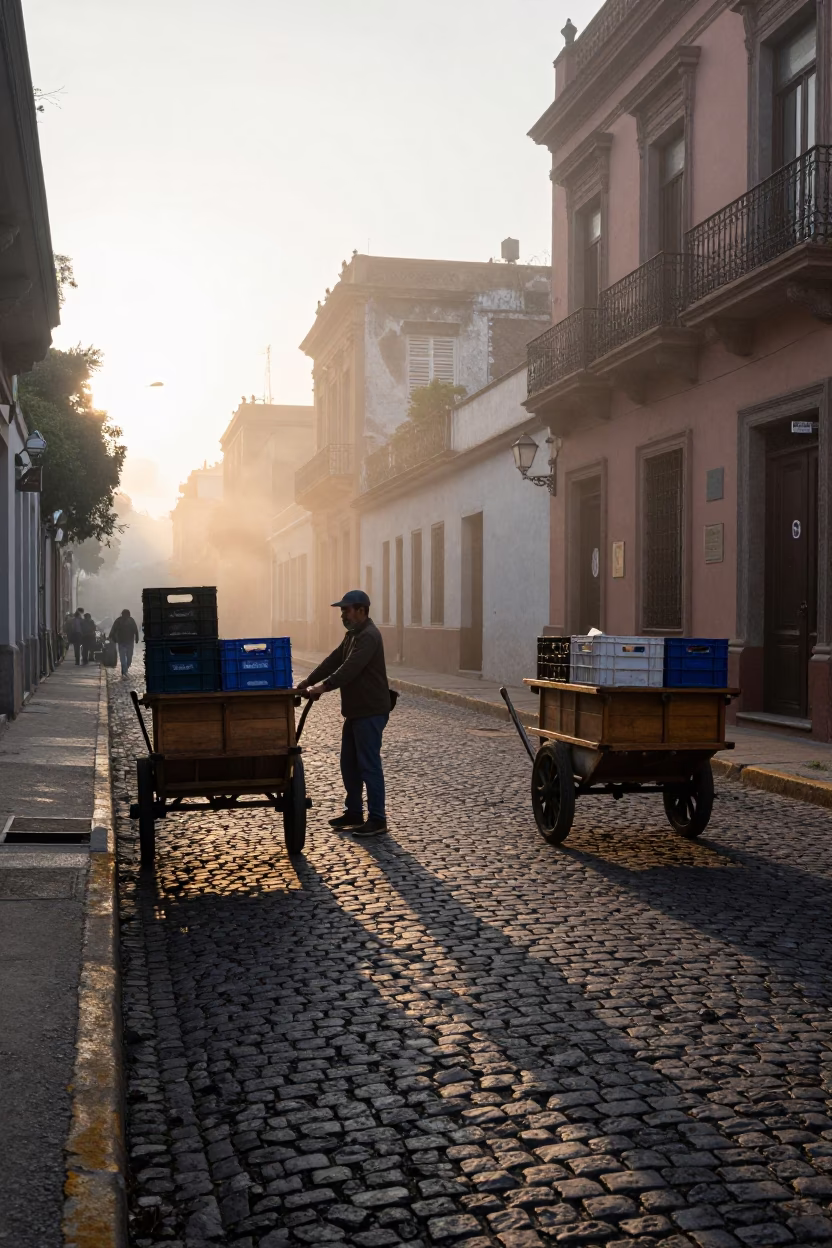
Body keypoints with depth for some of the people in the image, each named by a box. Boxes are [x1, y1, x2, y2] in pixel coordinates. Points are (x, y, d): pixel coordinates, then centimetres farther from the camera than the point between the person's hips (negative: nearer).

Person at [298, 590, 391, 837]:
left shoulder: (369, 636, -18)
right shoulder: (353, 635, 16)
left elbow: (350, 668, -28)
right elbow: (333, 661, 13)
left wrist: (323, 687, -32)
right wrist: (308, 682, 5)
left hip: (370, 712, -10)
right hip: (356, 711, 10)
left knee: (369, 765, -6)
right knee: (349, 764, 15)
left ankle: (377, 819, 0)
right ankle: (354, 812, 24)